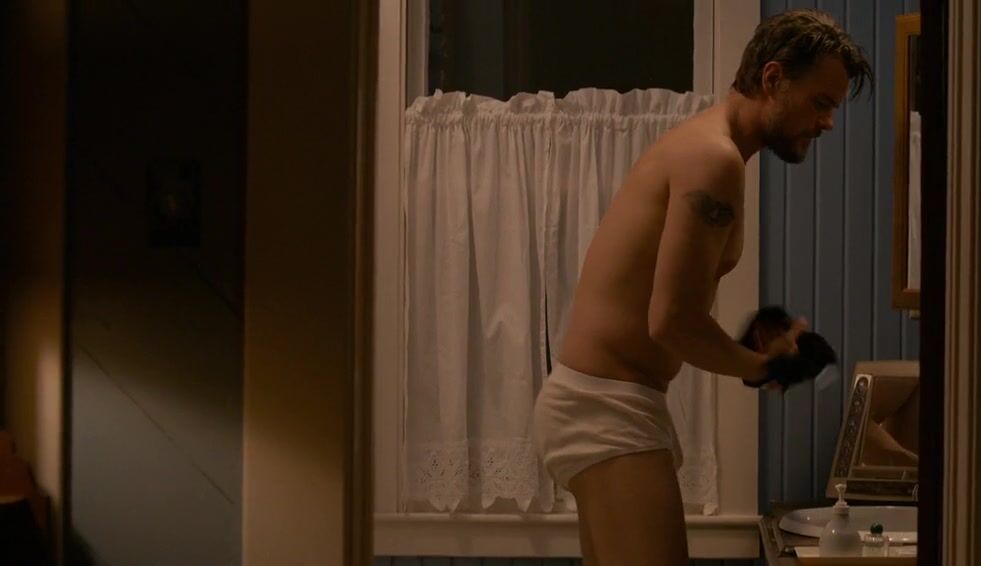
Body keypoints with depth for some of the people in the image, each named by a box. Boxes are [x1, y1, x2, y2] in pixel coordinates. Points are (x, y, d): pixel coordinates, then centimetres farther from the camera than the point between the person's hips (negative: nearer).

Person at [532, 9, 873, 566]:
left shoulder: (699, 146, 17)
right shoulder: (714, 157, -15)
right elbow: (672, 320, -22)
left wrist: (754, 349, 4)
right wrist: (758, 365, -5)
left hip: (595, 401, 11)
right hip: (606, 408, -11)